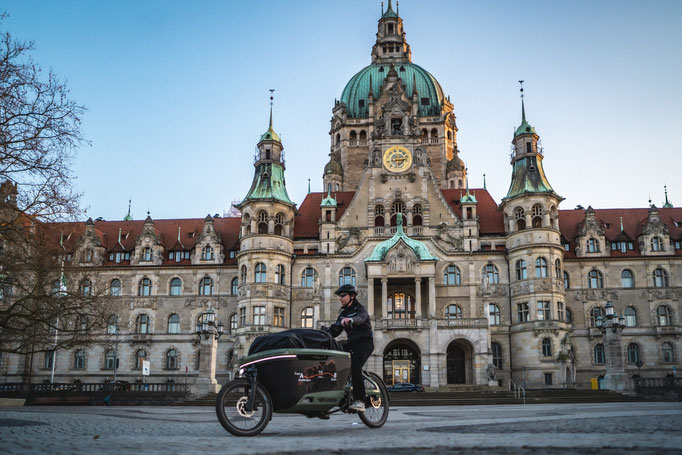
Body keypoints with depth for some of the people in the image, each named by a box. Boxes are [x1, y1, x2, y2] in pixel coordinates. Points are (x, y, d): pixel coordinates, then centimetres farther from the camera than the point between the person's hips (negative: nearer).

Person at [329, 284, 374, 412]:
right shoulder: (343, 312, 15)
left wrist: (350, 320, -54)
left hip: (364, 342, -7)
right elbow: (336, 330, 8)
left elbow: (360, 318, -32)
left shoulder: (360, 309, -7)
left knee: (355, 366, -27)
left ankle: (359, 401, -28)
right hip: (352, 343, 7)